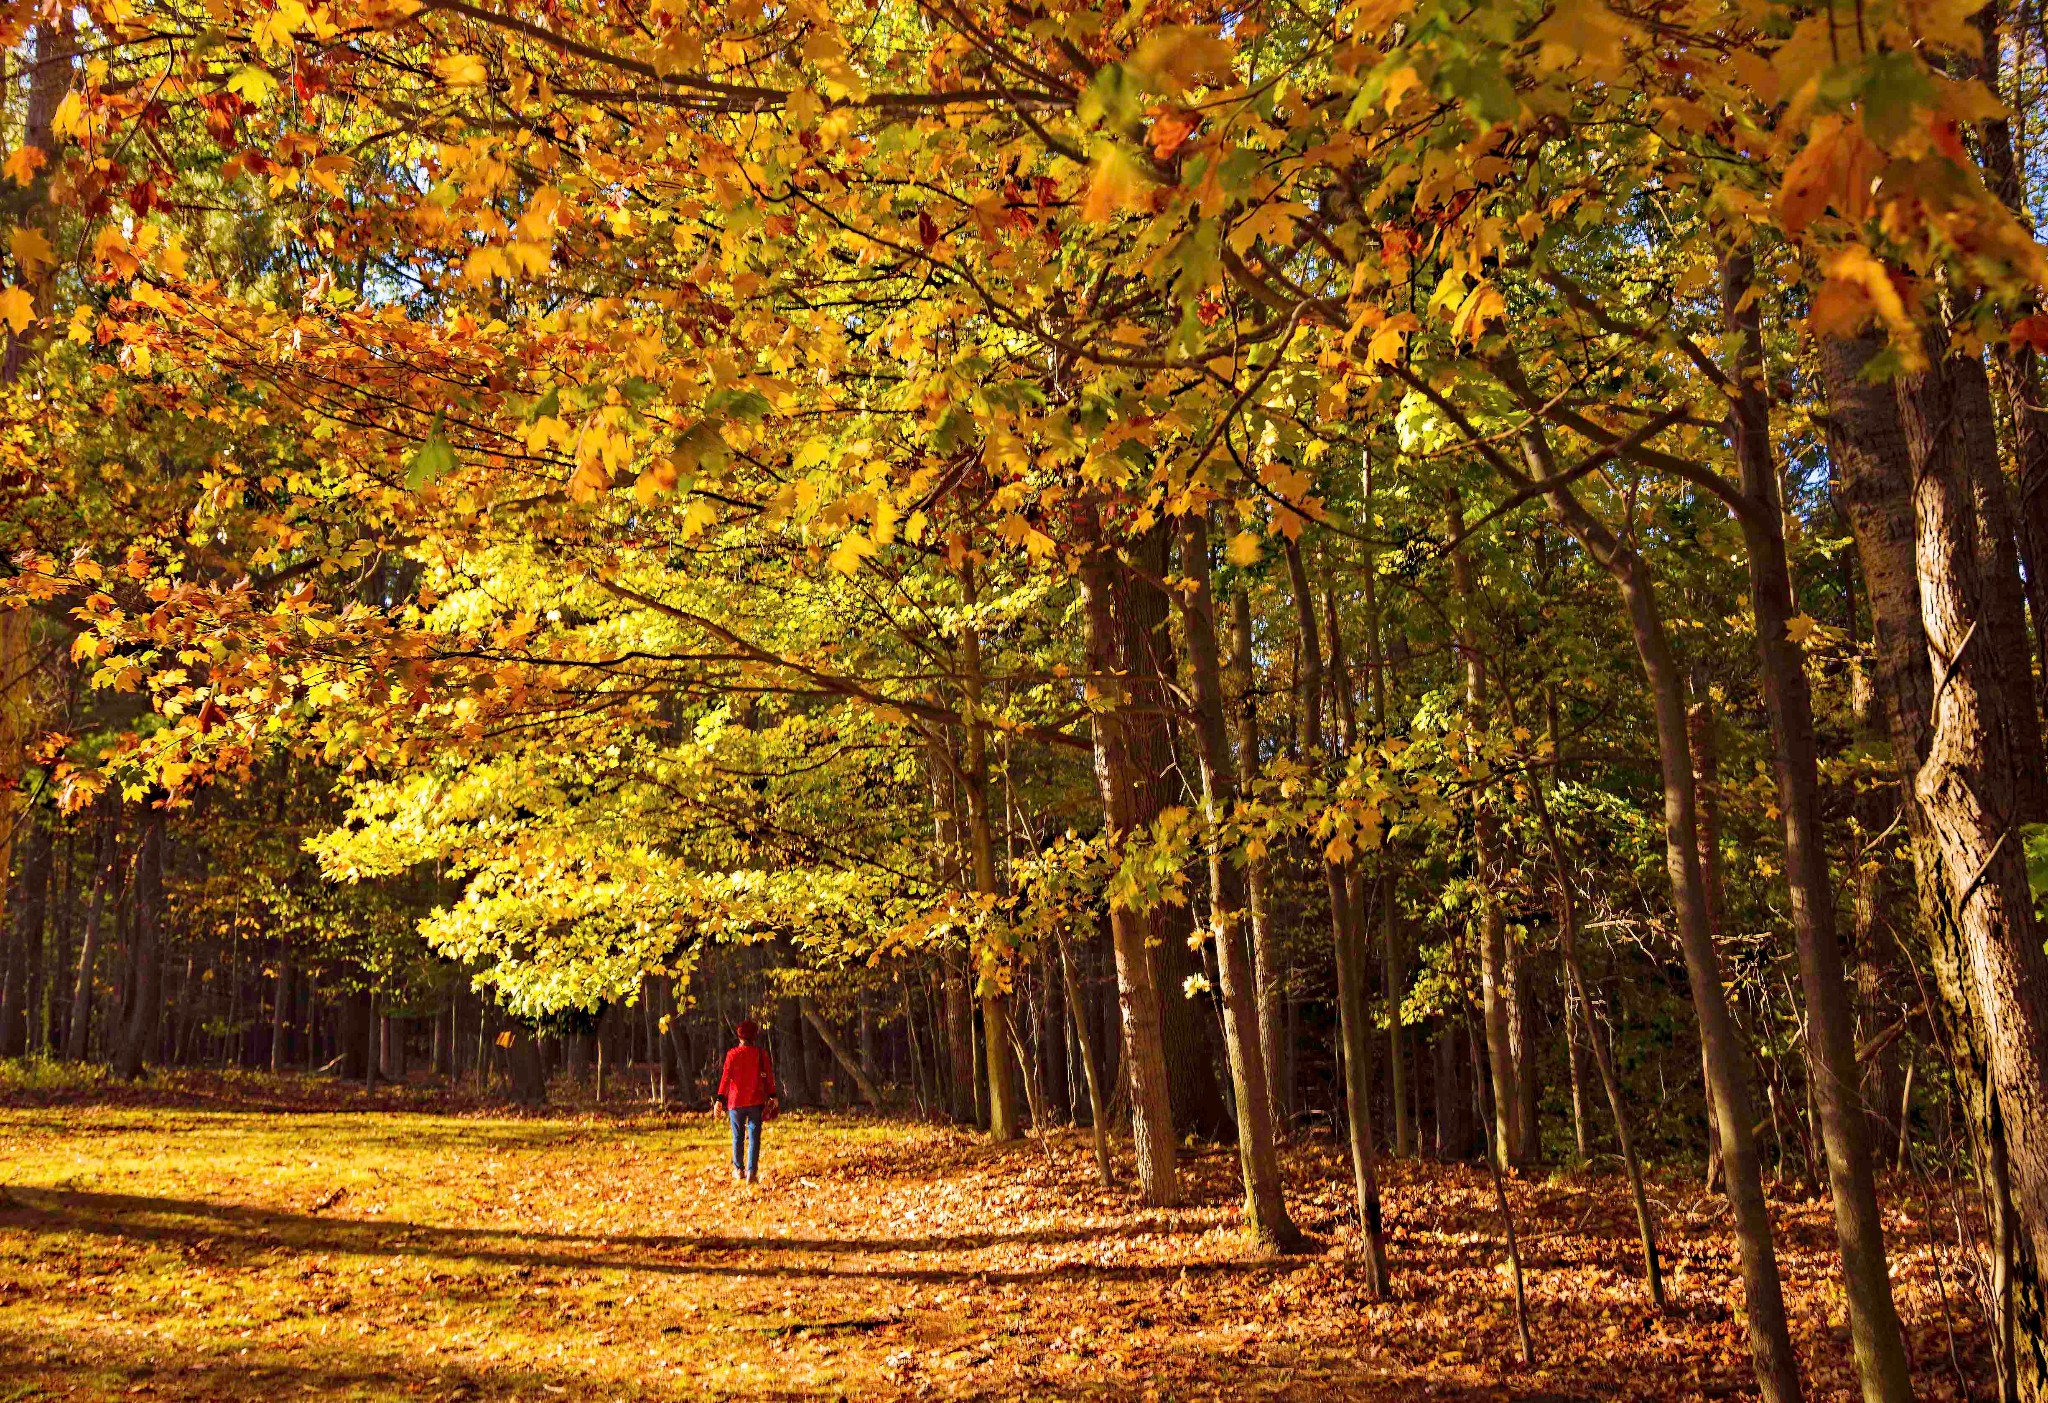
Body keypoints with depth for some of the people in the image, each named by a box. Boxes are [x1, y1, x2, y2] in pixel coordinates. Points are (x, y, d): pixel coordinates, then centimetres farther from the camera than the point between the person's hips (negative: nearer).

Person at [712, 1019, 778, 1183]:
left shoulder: (733, 1054, -6)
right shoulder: (761, 1054, -3)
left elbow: (726, 1078, -11)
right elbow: (769, 1076, -1)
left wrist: (720, 1099, -12)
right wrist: (772, 1096, 8)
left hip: (736, 1102, 0)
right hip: (756, 1102, 0)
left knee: (738, 1137, 15)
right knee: (754, 1137, 0)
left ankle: (739, 1169, 24)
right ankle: (751, 1171, -10)